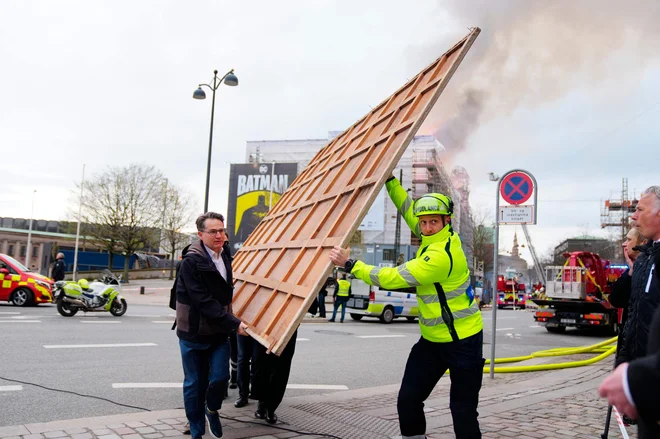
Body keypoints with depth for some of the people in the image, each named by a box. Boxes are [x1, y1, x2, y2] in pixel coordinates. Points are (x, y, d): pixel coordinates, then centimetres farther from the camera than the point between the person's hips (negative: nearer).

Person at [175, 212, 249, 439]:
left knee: (220, 377, -7)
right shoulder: (191, 262, -18)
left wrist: (230, 323, 13)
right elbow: (203, 301, -23)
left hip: (219, 332, 5)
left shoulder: (225, 258, 6)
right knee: (195, 383, 5)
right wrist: (234, 323, -24)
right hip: (193, 333, -5)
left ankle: (212, 409, 24)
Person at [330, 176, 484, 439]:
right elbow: (408, 209, 16)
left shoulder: (442, 254, -27)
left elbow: (393, 278, -25)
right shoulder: (437, 237, 0)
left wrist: (349, 264, -20)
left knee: (463, 410, 0)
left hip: (462, 341, -8)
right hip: (432, 338, 8)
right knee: (408, 399, 4)